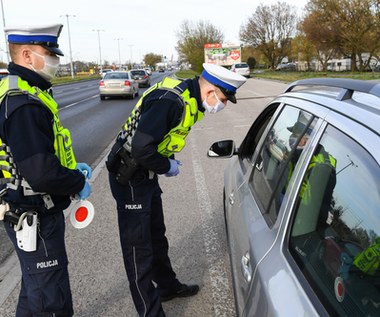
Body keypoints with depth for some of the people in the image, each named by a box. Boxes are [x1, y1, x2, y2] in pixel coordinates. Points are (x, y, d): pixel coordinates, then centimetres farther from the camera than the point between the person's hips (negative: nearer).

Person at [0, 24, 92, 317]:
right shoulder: (24, 105, -26)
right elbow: (42, 174, -32)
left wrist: (72, 167, 9)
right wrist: (79, 183, -15)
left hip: (36, 211, 10)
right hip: (34, 218, -10)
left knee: (36, 282, 28)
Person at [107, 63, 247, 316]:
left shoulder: (188, 98, 3)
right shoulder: (170, 101, -28)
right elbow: (141, 147, -32)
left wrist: (169, 160, 2)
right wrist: (168, 167, -16)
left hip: (146, 175, 10)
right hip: (129, 178, -10)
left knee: (157, 236, 24)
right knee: (138, 248, 0)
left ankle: (168, 286, 43)